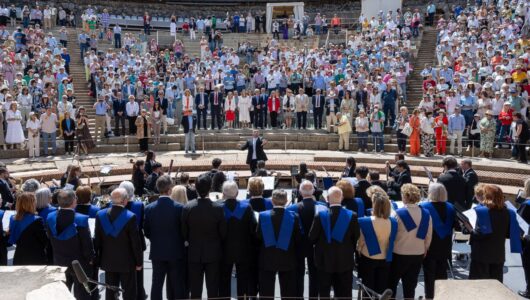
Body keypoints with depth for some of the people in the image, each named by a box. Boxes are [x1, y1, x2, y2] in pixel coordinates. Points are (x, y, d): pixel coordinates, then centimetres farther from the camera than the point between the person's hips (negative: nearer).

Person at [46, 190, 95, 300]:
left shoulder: (50, 218, -9)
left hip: (59, 262, 5)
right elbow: (87, 243, -19)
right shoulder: (81, 219, -25)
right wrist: (90, 258, -3)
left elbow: (50, 240, 4)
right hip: (79, 263, -5)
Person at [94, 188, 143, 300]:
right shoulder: (130, 217, -18)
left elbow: (97, 240, 1)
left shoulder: (100, 215, -5)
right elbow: (136, 243, -13)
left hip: (108, 261, 4)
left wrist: (97, 260, 10)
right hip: (127, 262, -4)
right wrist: (139, 262, -2)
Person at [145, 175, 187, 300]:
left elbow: (146, 232, 1)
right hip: (176, 251, -2)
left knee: (157, 284, 10)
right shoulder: (179, 207, -13)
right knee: (178, 285, 7)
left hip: (157, 252, 3)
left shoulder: (149, 208, -5)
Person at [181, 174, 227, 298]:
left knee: (195, 289, 11)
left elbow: (184, 232, -3)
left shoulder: (188, 207, -12)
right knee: (213, 288, 9)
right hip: (213, 254, -1)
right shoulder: (218, 208, -15)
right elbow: (223, 233, -7)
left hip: (194, 253, 1)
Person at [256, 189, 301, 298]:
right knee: (288, 293, 10)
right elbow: (298, 239, -3)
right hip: (287, 260, 0)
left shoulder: (263, 216, -10)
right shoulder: (293, 216, -10)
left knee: (266, 293, 9)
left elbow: (258, 237, -2)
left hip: (267, 259, 0)